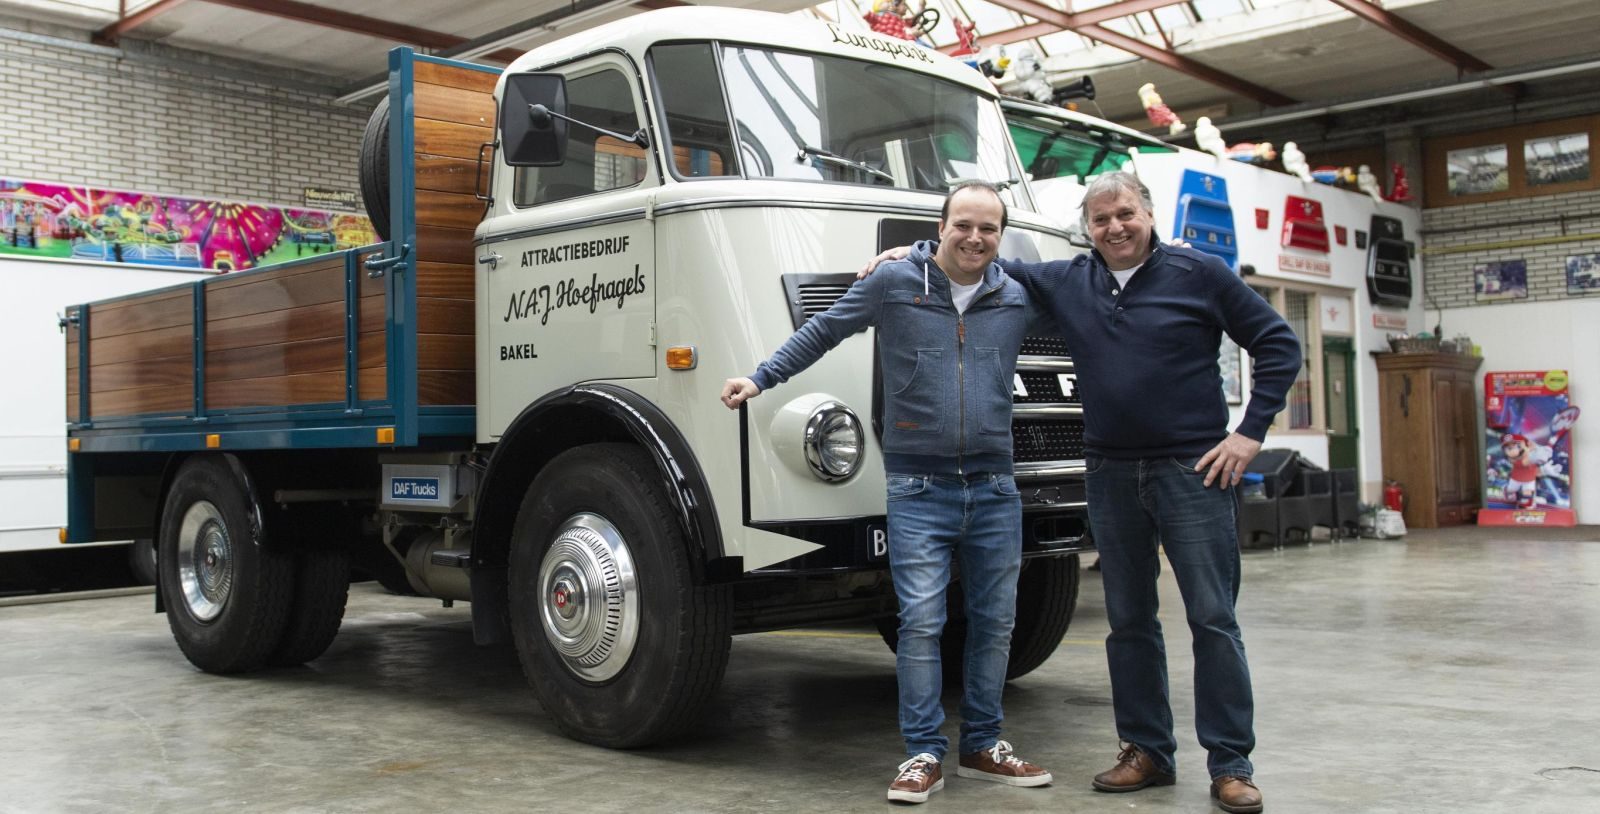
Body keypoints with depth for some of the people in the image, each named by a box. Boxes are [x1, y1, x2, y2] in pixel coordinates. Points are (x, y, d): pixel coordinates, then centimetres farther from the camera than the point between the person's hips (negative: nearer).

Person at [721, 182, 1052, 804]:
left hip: (994, 489, 4)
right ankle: (924, 756, 6)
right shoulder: (894, 283, -1)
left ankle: (982, 746, 25)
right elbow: (823, 331, 5)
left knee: (995, 623, 10)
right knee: (920, 623, -6)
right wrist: (761, 379, 0)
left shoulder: (1017, 300, 8)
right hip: (919, 489, -3)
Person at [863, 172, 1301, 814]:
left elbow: (1278, 345, 0)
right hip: (1112, 473, 4)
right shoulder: (1066, 282, 9)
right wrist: (912, 251, 11)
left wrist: (1251, 431, -6)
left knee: (1213, 618, -2)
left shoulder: (1199, 274, -2)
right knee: (1128, 621, 10)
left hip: (1193, 470, -4)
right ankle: (1147, 751, 22)